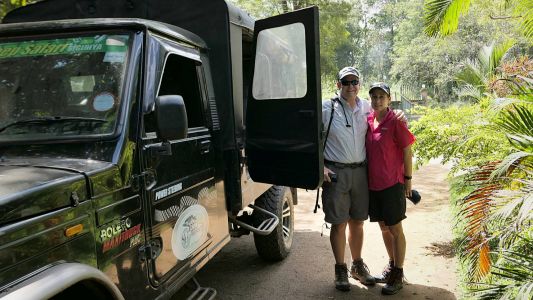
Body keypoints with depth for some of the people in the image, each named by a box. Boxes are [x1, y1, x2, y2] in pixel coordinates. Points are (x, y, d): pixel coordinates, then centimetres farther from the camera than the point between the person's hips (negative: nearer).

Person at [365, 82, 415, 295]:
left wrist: (408, 178, -7)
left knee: (395, 229, 4)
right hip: (373, 183, 6)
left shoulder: (395, 122, -10)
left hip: (392, 183, -6)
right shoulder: (367, 121, 5)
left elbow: (407, 151, -7)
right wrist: (365, 178, 11)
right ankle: (391, 265, 35)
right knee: (383, 227, 17)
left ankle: (398, 275, 16)